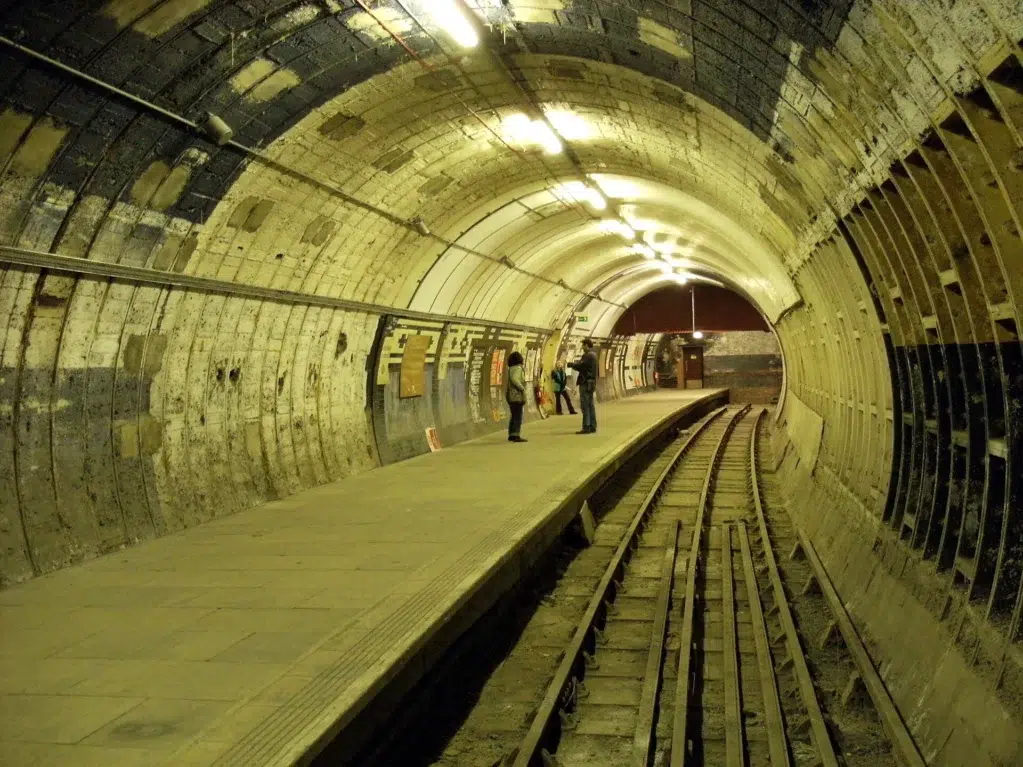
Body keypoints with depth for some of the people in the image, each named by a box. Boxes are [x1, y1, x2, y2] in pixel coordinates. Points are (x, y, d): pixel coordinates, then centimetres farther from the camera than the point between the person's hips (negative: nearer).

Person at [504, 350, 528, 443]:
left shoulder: (510, 369, 15)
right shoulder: (517, 368, -12)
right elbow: (514, 379, -27)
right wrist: (522, 388, -20)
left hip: (510, 396, 10)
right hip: (517, 396, -10)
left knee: (514, 416, 16)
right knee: (518, 417, -11)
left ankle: (511, 435, 19)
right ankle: (516, 436, -16)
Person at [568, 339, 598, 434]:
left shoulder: (587, 355, -14)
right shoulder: (593, 355, 17)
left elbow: (579, 366, -20)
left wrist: (571, 364, -3)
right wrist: (575, 364, 8)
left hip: (586, 383, -10)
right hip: (591, 383, 10)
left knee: (585, 406, -9)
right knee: (590, 405, 11)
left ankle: (586, 427, -11)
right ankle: (592, 426, 12)